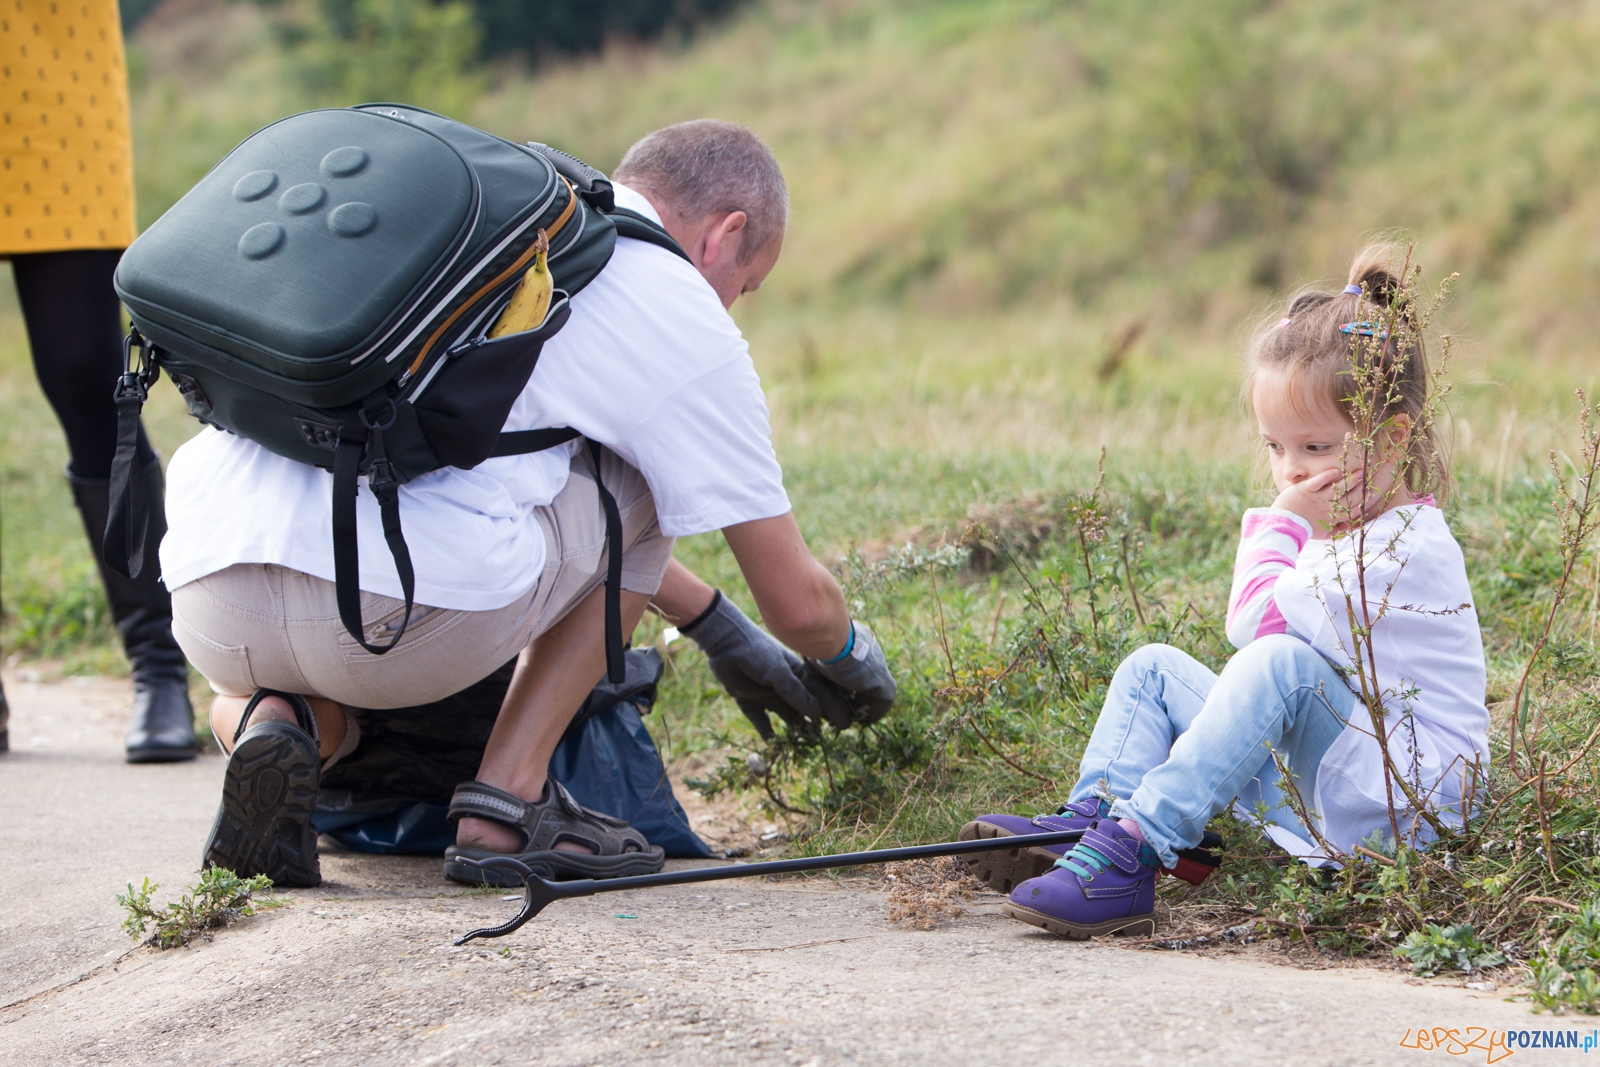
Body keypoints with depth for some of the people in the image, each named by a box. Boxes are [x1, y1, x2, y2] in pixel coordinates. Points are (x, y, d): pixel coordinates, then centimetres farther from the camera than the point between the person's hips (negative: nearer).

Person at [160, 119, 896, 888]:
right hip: (407, 616, -6)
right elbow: (797, 603, 16)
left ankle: (266, 724, 6)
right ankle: (505, 803, 11)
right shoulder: (684, 317, 12)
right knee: (644, 479, 22)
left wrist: (709, 619, 57)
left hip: (209, 595, 6)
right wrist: (847, 657, 42)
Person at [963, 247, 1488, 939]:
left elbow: (1256, 621, -21)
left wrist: (1281, 523, -9)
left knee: (1283, 661, -34)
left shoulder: (1407, 546, -17)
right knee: (1153, 667, 6)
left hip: (1411, 801, -10)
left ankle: (1131, 852, -39)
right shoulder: (1336, 529, 15)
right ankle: (1088, 821, -15)